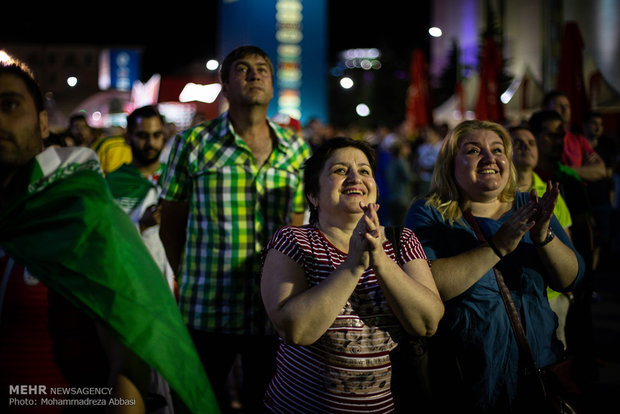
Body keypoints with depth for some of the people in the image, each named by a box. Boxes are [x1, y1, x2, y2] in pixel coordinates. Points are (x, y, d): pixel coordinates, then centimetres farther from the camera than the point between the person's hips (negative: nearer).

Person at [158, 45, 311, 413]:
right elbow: (171, 226, 5)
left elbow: (296, 228, 13)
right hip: (207, 311, -2)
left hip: (273, 313, 2)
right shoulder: (193, 143, -1)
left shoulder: (296, 149, 7)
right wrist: (190, 280, 3)